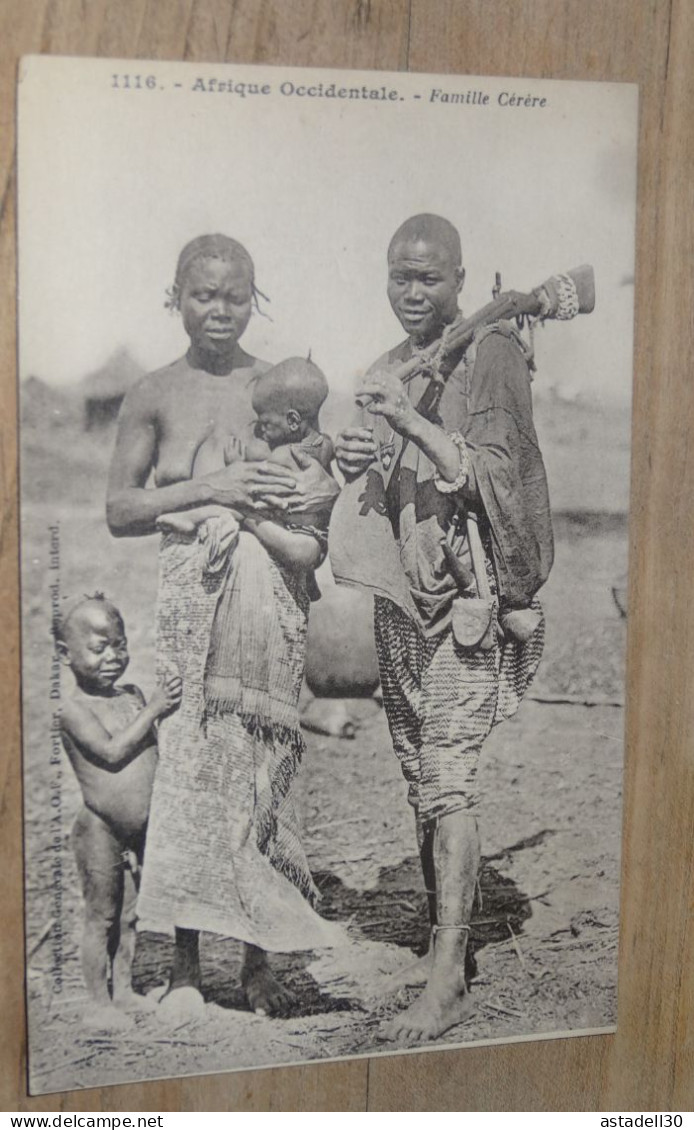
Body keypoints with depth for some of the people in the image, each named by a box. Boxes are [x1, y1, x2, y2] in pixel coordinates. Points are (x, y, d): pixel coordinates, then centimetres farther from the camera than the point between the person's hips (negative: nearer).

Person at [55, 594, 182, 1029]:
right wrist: (153, 710, -21)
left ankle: (124, 990, 33)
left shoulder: (134, 695, 6)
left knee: (130, 915, 17)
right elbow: (112, 752, -23)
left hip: (139, 830, 6)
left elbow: (156, 747, 13)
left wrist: (171, 704, -3)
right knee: (101, 918, 6)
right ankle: (99, 1003, 20)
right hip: (100, 830, -6)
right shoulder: (74, 709, -13)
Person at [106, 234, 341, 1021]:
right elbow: (119, 511, 1)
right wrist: (209, 490, -11)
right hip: (193, 601, -1)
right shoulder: (154, 396, 4)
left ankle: (258, 960, 22)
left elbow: (322, 479, 16)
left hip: (271, 604, 1)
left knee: (264, 771, 6)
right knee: (187, 768, 1)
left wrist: (322, 491, -7)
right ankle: (186, 965, 18)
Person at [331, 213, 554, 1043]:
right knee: (419, 775, 12)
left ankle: (447, 982, -6)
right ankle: (443, 934, 27)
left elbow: (493, 474, -14)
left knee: (447, 775, -12)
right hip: (400, 592, 8)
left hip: (467, 594, -7)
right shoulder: (389, 368, 17)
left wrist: (408, 419, -20)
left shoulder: (491, 357, -5)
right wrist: (351, 457, 3)